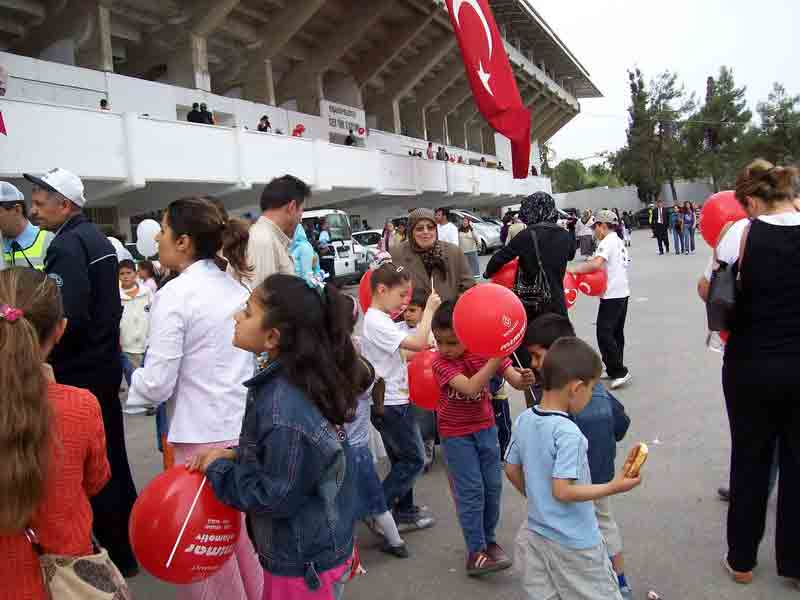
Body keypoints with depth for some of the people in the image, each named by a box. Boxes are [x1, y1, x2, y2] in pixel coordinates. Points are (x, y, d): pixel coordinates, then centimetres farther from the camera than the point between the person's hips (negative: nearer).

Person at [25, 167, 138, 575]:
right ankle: (131, 543, 31)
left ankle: (119, 557, 15)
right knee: (112, 458, 18)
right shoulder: (97, 239, 12)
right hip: (105, 364, 9)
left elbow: (67, 318, -25)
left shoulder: (67, 245, -17)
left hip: (79, 373, -9)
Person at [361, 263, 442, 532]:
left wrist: (416, 355, 1)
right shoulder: (378, 323, -21)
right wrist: (429, 309, -19)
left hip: (387, 402, 10)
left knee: (402, 459, 18)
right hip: (392, 404, -10)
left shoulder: (376, 319, 10)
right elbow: (418, 343, -28)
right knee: (414, 460, -1)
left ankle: (404, 512, 29)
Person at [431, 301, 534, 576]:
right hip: (456, 434, -4)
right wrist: (496, 358, -41)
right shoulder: (441, 363, -20)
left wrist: (524, 379, -38)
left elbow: (514, 380, -14)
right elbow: (470, 388, -35)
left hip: (485, 428, 4)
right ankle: (476, 551, 9)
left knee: (493, 486, 11)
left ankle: (488, 539, 31)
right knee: (470, 491, -3)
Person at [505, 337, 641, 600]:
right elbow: (562, 491, -26)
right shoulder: (568, 433, -26)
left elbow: (511, 470, 5)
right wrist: (614, 487, -19)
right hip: (573, 543, -7)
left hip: (536, 532, 7)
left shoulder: (523, 420, -4)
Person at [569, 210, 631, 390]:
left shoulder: (607, 242, -13)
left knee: (604, 333, -10)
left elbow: (596, 264, -27)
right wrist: (590, 262, 2)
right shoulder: (619, 241, 17)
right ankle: (615, 370, 22)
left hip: (612, 295, -10)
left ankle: (619, 371, -9)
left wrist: (573, 269, -17)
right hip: (622, 293, 10)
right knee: (616, 333, 15)